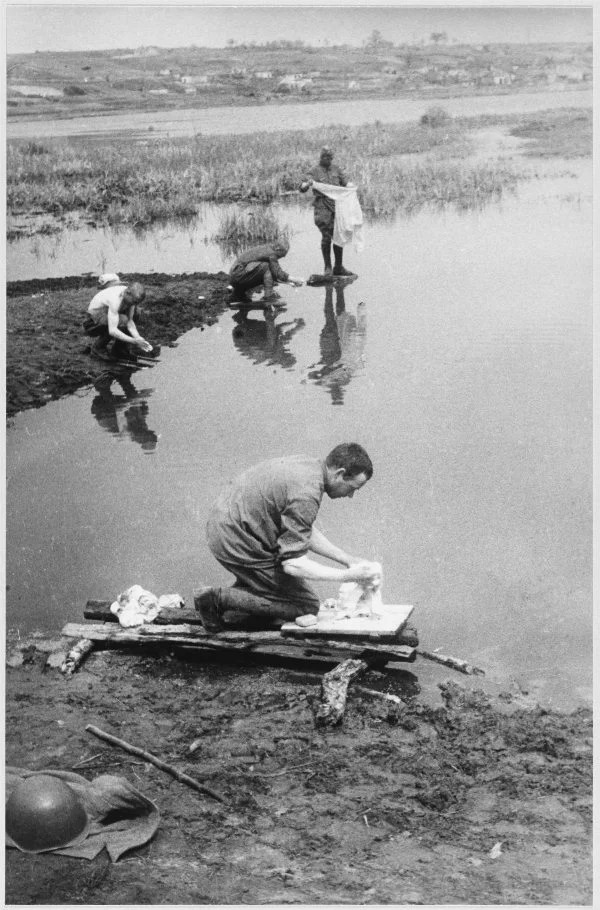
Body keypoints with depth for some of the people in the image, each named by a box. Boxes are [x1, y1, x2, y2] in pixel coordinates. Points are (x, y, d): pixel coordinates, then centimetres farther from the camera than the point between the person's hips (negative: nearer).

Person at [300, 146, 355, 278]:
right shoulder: (315, 171, 0)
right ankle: (327, 268, 3)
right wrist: (308, 183, -29)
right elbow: (302, 188, -6)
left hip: (337, 207, 5)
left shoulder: (336, 169, 12)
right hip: (322, 208, -4)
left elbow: (346, 182, 20)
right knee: (326, 237, -7)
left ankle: (338, 268, 15)